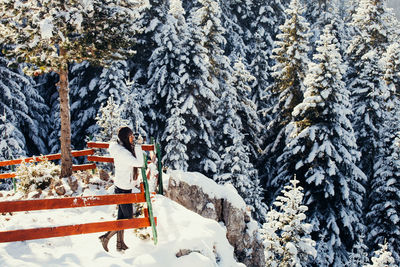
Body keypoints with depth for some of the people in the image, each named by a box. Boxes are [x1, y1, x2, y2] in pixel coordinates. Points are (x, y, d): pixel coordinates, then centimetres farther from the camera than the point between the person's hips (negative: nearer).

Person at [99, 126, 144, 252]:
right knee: (128, 218, 2)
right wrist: (138, 146, -25)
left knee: (122, 216, 17)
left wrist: (136, 182, 19)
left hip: (121, 187, 9)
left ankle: (120, 244, 29)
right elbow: (139, 163, -31)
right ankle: (106, 237, 9)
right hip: (123, 189, -9)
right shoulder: (122, 152, -25)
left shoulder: (123, 148, 5)